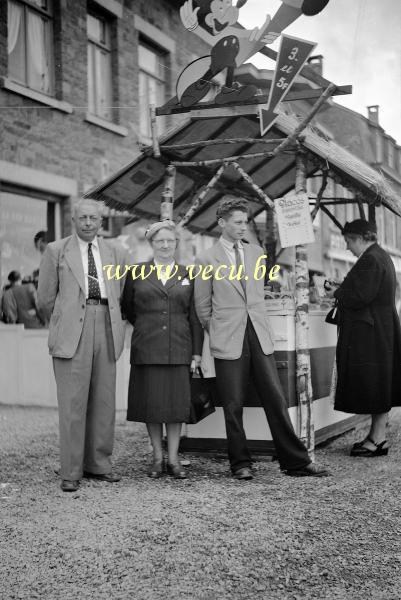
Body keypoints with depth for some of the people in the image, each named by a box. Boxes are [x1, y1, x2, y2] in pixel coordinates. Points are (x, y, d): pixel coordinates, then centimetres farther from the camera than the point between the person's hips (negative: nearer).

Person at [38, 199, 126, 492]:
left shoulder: (115, 254, 15)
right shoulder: (56, 250, 7)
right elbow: (46, 297, 8)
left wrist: (116, 325, 13)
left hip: (106, 329, 3)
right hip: (72, 332, -3)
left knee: (104, 400, 5)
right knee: (73, 401, -5)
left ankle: (99, 464, 16)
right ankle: (71, 471, 2)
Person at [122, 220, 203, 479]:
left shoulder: (188, 275, 9)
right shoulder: (137, 273, 7)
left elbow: (195, 317, 7)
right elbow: (128, 308, 15)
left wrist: (197, 353, 2)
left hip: (179, 349, 0)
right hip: (147, 350, 0)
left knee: (177, 402, 1)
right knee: (151, 403, 3)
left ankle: (173, 459, 12)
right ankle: (157, 458, 15)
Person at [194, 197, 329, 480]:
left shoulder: (256, 252, 11)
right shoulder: (208, 259, -2)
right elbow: (202, 307, 5)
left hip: (260, 337, 4)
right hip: (228, 342, -3)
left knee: (276, 399, 2)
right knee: (233, 406, 2)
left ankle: (296, 461, 9)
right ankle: (240, 464, 15)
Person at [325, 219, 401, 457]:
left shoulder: (370, 260, -18)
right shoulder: (382, 256, 15)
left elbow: (360, 297, -23)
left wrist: (337, 293, -6)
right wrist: (341, 290, 12)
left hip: (371, 332, -10)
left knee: (373, 384, -4)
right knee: (380, 384, 13)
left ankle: (378, 439, 3)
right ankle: (378, 435, 21)